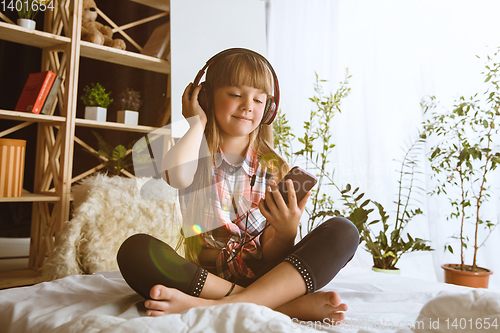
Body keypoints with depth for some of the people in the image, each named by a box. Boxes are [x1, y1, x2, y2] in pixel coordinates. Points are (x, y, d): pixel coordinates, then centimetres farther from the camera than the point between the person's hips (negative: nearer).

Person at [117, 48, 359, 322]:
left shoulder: (273, 167, 5)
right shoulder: (196, 155, 3)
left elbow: (271, 258, 1)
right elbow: (178, 176, -27)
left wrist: (286, 233, -22)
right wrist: (198, 122, -9)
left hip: (261, 277, 2)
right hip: (203, 278, -1)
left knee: (342, 231, -17)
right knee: (135, 250, -28)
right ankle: (290, 304, -27)